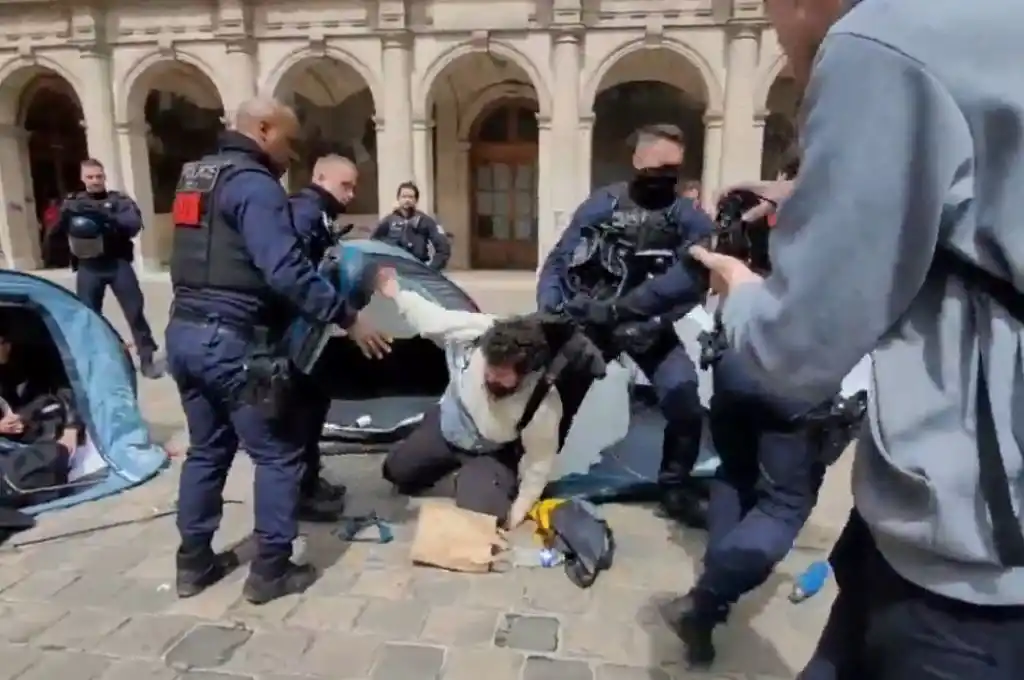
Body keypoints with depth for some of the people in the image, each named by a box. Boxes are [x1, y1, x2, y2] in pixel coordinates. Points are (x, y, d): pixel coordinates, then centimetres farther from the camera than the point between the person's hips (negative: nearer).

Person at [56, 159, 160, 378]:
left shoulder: (119, 200, 5)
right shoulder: (73, 203, 11)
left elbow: (134, 225, -11)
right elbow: (56, 232, 3)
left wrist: (105, 215, -26)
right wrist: (67, 214, -17)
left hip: (117, 264, -2)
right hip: (88, 268, 2)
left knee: (135, 311, -3)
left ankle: (146, 359, 4)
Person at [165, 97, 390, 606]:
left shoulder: (196, 175, 18)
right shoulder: (254, 183, -13)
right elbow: (285, 270, -25)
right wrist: (347, 319, -20)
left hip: (184, 333, 10)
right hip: (232, 341, -10)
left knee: (206, 449, 19)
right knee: (278, 453, 2)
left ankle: (194, 562, 29)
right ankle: (270, 570, 10)